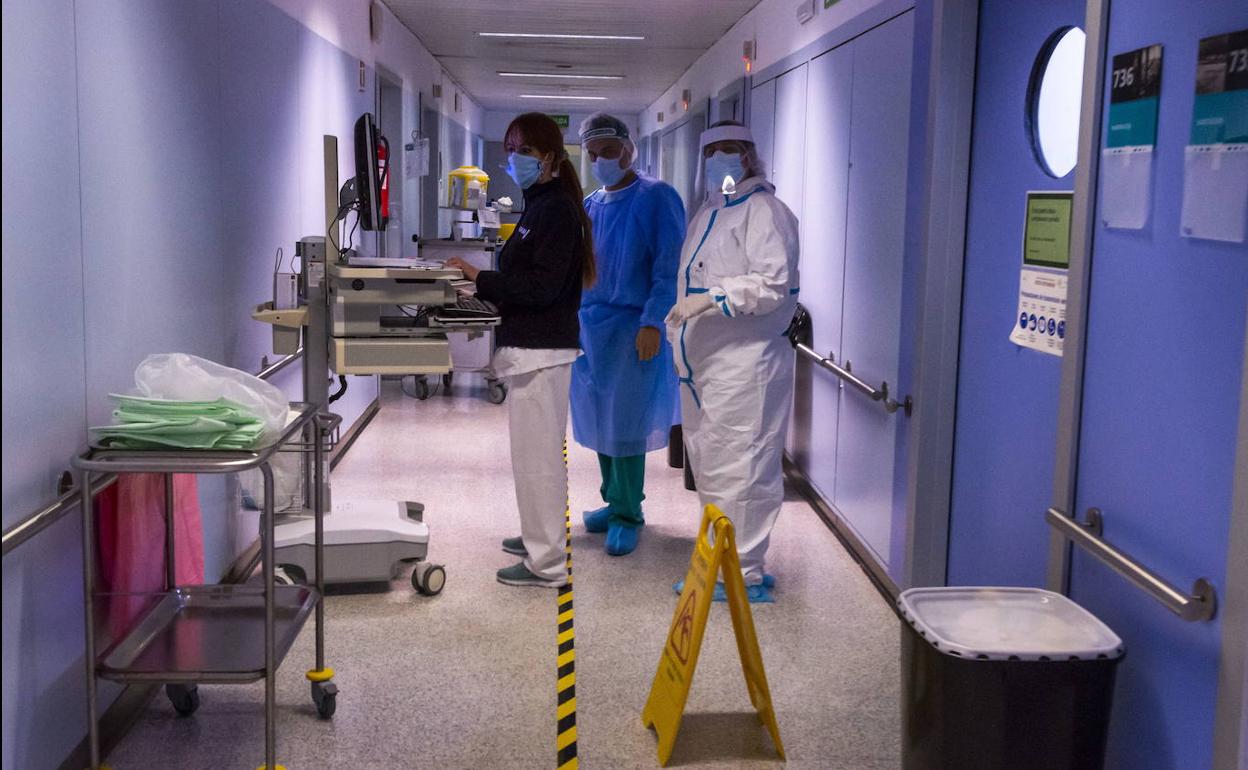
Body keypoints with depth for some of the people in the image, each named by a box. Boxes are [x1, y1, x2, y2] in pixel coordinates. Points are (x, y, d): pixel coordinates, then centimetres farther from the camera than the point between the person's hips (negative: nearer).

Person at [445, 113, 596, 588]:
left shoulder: (556, 209, -14)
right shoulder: (541, 205, 16)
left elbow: (541, 285, -21)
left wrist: (480, 279, -20)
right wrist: (481, 282, 7)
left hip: (541, 350, -10)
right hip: (533, 345, 10)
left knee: (537, 453, -5)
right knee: (536, 450, 19)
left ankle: (546, 563, 2)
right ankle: (540, 537, 33)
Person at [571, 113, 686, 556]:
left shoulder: (657, 198, -6)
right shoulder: (588, 207, 13)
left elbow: (669, 267, -12)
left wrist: (653, 323, -19)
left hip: (632, 328, -6)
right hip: (587, 326, 6)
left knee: (625, 424, -4)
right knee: (598, 421, 11)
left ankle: (627, 514, 7)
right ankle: (614, 501, 25)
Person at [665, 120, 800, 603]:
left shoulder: (762, 211, -9)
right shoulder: (708, 213, 21)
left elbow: (774, 283, -20)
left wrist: (710, 299, -25)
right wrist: (680, 338, 28)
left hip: (744, 362, -10)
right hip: (703, 361, 10)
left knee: (736, 470, -8)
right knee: (708, 467, 16)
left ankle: (746, 575, 1)